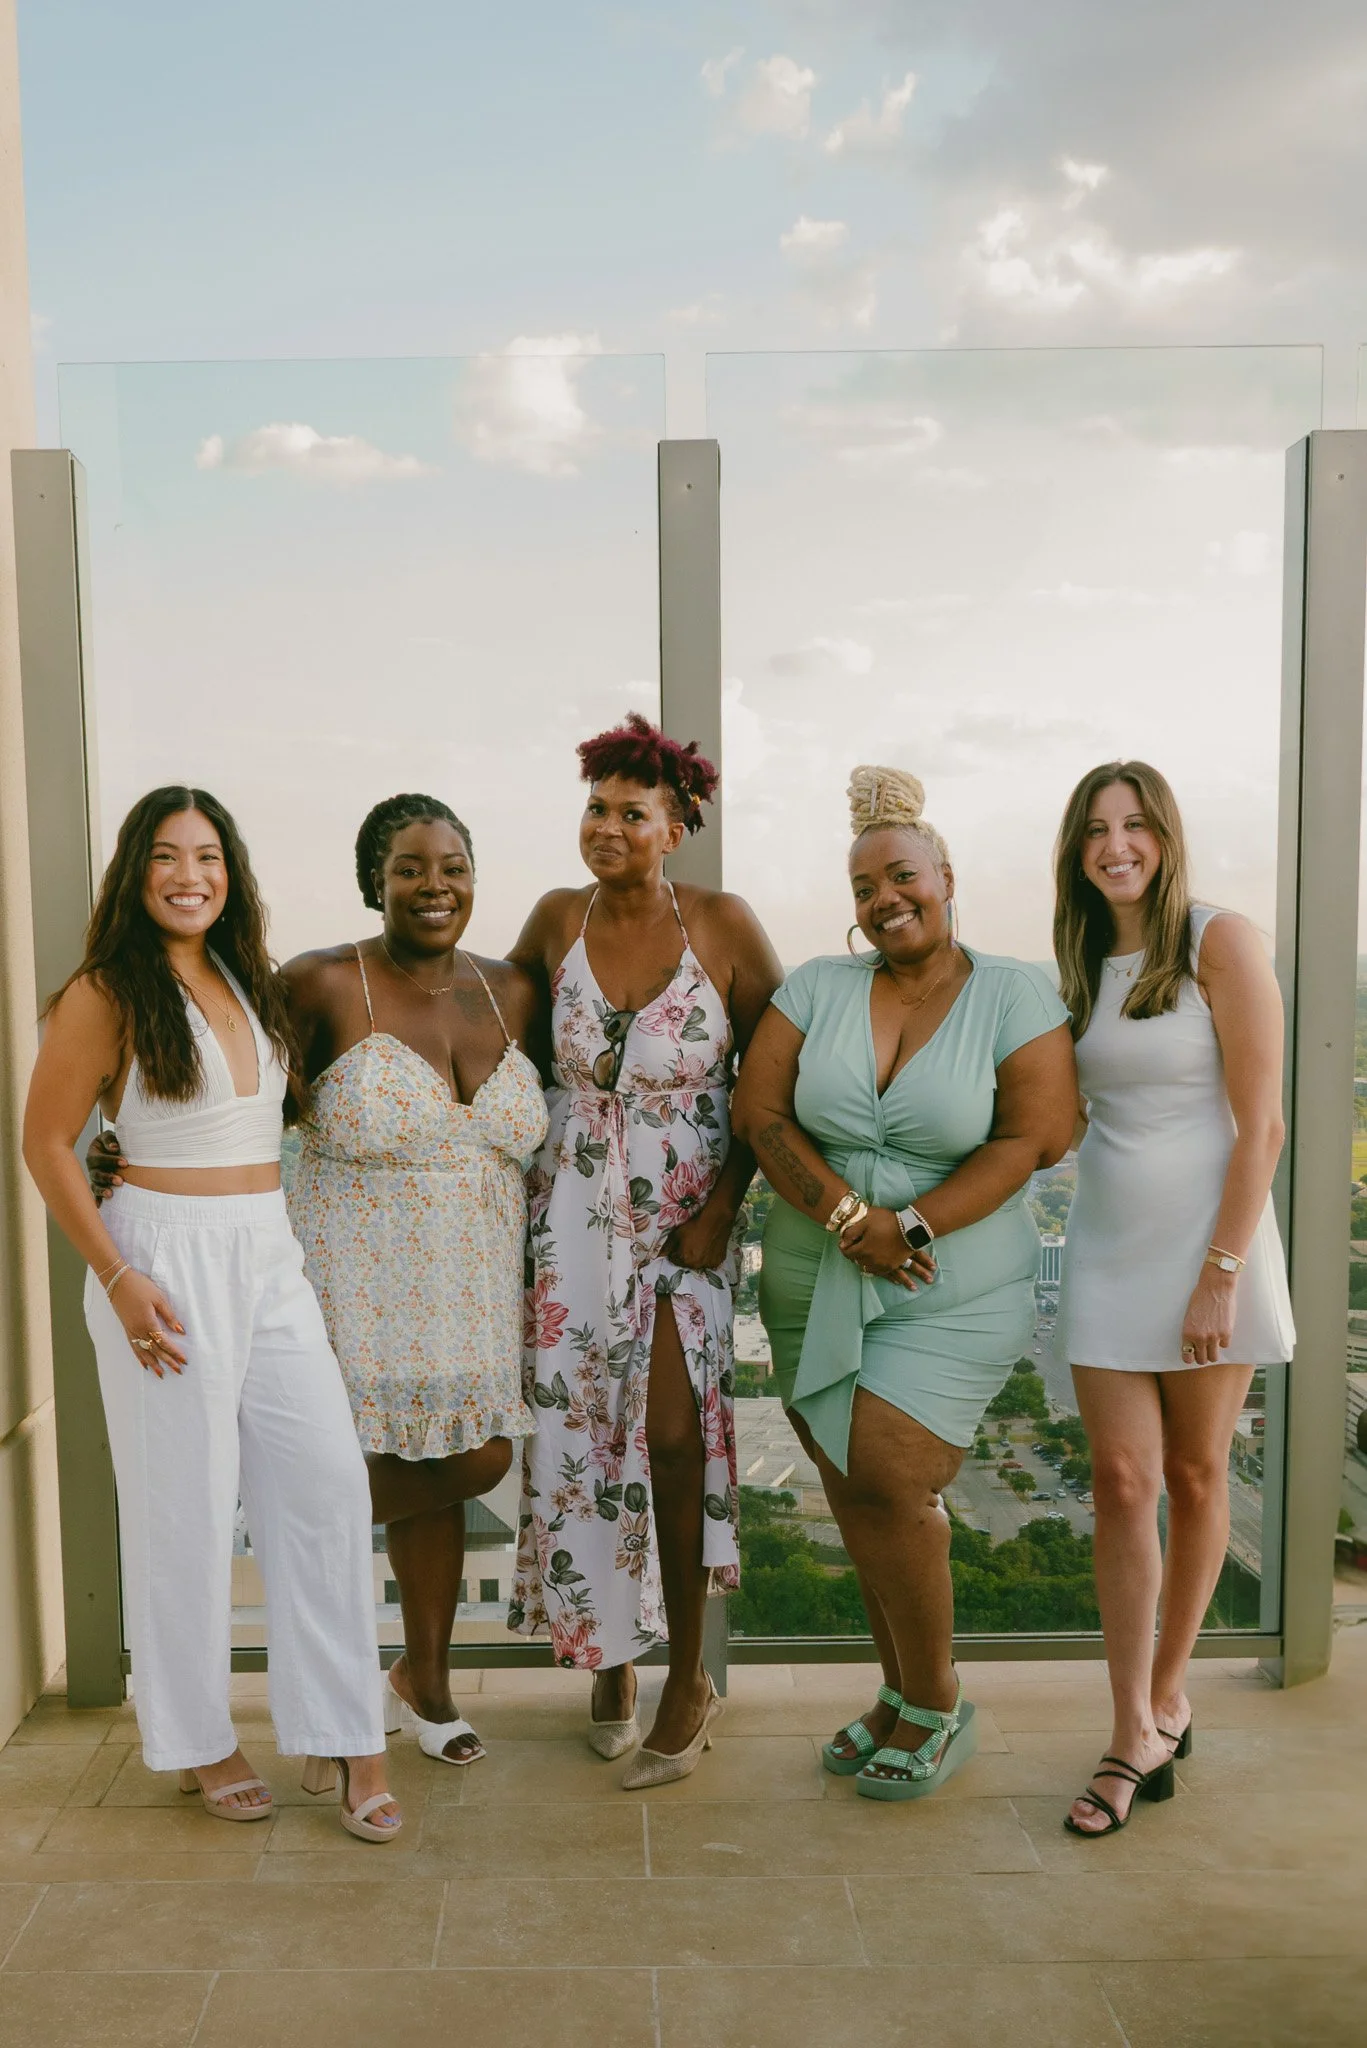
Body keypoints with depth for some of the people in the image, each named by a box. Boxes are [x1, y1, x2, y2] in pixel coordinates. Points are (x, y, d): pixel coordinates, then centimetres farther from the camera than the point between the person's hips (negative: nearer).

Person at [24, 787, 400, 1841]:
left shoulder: (249, 982, 11)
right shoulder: (107, 993, -7)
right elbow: (48, 1144, -7)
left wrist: (291, 1240, 14)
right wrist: (117, 1276, -13)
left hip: (271, 1256, 6)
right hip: (168, 1258, -6)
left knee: (329, 1484, 2)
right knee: (187, 1502, 4)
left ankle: (341, 1737, 14)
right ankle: (197, 1739, 24)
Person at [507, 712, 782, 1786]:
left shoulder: (724, 924, -8)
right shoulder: (558, 919, 1)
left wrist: (724, 1203, -9)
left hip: (685, 1211, -3)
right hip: (575, 1207, 3)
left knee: (672, 1433, -4)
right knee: (580, 1427, 6)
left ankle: (690, 1675, 14)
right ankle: (610, 1649, 28)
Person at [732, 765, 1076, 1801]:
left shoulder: (1015, 996, -3)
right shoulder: (818, 988, 4)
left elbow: (1037, 1136, -10)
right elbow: (759, 1111, -3)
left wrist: (912, 1222, -18)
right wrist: (849, 1218, -15)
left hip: (955, 1295, -4)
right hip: (816, 1289, 4)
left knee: (886, 1488, -9)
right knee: (857, 1496, 9)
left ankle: (935, 1708, 14)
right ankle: (903, 1691, 28)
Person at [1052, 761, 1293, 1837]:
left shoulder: (1220, 943, -9)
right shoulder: (1083, 964, 8)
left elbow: (1262, 1125, -12)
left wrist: (1221, 1274, -15)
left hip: (1207, 1241, -4)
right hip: (1108, 1250, 4)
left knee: (1196, 1474, 8)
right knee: (1123, 1482, 0)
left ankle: (1168, 1693, 26)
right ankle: (1138, 1737, 7)